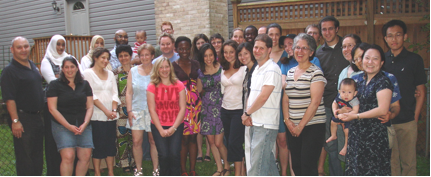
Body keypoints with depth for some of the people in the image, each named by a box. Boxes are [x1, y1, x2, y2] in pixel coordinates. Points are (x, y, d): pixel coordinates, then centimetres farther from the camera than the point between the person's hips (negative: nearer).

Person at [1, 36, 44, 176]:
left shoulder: (33, 66, 12)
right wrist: (15, 121, -23)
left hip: (37, 117, 8)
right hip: (23, 119, -8)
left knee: (38, 157, 16)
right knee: (25, 158, -1)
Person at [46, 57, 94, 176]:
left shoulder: (84, 85, 14)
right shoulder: (55, 85, 3)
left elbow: (90, 107, 11)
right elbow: (52, 109, -3)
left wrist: (84, 124, -6)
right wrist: (69, 126, -10)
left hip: (83, 126, 4)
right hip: (62, 126, -3)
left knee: (86, 157, -5)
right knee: (68, 157, -16)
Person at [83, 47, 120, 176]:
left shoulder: (110, 74, 15)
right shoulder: (88, 73, -2)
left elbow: (115, 93, 10)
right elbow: (91, 95, -9)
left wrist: (114, 110, -5)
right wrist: (106, 110, -14)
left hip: (111, 116, 5)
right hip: (97, 116, -5)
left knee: (111, 144, 7)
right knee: (98, 145, -2)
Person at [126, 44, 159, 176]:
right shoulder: (133, 71, 7)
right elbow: (129, 92, 8)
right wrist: (129, 111, 1)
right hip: (137, 111, 2)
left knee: (154, 141, 4)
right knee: (137, 141, 1)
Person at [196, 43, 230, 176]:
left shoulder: (222, 68, -3)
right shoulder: (200, 72, 6)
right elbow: (199, 91, 14)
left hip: (220, 108, -4)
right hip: (207, 109, 4)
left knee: (218, 142, -6)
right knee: (211, 141, 8)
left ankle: (227, 166, 18)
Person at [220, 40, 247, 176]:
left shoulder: (244, 68, -6)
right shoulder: (223, 70, 12)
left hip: (239, 110, -6)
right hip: (225, 110, 6)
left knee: (234, 143, -9)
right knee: (229, 143, 9)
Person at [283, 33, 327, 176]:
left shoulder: (316, 72, -7)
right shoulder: (290, 72, 13)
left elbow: (315, 102, -13)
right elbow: (285, 99, 13)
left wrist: (300, 126, -12)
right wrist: (287, 121, -1)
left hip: (312, 126, -6)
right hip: (292, 127, 6)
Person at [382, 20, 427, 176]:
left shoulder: (414, 59, 1)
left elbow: (421, 92, 3)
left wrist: (415, 117, -3)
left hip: (407, 122, -2)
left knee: (408, 162, 5)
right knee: (390, 161, 9)